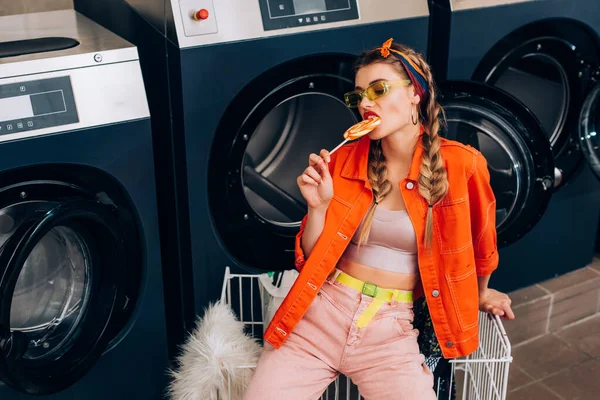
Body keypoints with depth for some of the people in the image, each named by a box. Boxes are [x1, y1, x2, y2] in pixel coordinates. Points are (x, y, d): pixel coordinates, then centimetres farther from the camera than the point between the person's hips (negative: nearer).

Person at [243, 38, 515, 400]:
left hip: (391, 329, -1)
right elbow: (312, 259, 7)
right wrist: (318, 206, -10)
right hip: (318, 313, 2)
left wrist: (479, 295, 27)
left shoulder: (461, 165, -6)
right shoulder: (343, 160, 3)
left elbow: (478, 243, 13)